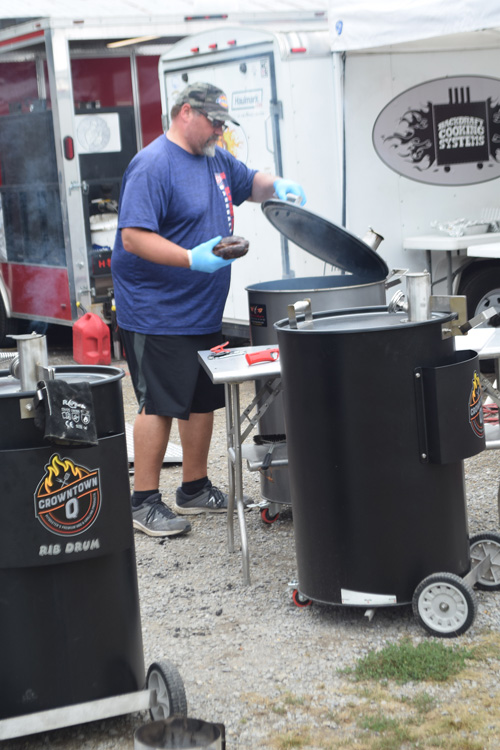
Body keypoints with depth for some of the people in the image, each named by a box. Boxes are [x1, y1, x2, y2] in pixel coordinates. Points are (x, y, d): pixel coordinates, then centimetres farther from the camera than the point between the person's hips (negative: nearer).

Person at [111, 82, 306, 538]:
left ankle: (195, 490, 27)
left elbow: (248, 183, 29)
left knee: (203, 399, 14)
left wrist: (277, 186, 5)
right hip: (158, 315, -9)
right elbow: (134, 237, -23)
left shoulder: (216, 159, 11)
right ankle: (144, 502, 4)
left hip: (203, 312, 9)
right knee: (159, 404, -5)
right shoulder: (153, 165, -16)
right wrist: (192, 259, -33)